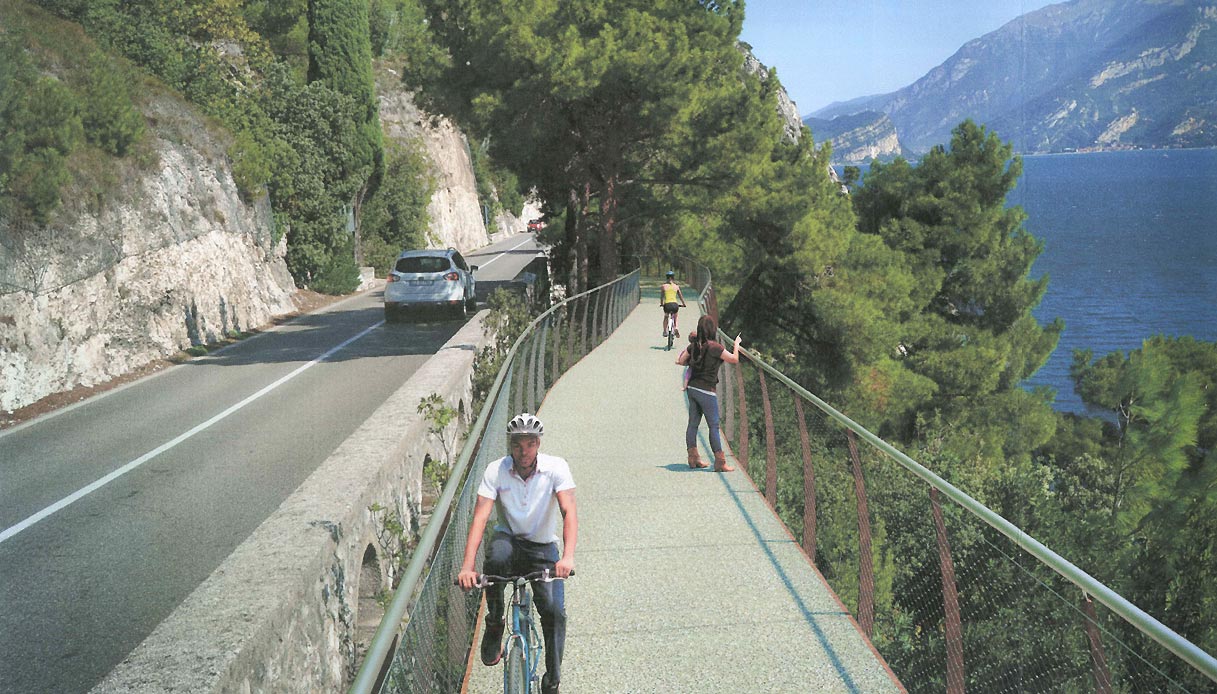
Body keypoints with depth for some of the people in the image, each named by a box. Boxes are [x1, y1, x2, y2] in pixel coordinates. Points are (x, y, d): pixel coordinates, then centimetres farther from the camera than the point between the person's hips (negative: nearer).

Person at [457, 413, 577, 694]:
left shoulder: (556, 468, -15)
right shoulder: (495, 471, -13)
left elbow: (569, 512, -24)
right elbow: (480, 518, -20)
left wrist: (568, 556, -42)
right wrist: (467, 566, -34)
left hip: (543, 548, 0)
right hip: (509, 538, 0)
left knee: (554, 611, -18)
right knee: (497, 554, -37)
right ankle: (494, 623, -13)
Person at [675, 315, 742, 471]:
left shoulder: (694, 345, 3)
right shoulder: (714, 347, -16)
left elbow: (680, 361, 11)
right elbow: (734, 360, -8)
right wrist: (736, 344, 8)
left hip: (692, 388, 7)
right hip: (706, 391, -7)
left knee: (693, 423, 12)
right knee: (714, 426, -1)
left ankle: (693, 459, 18)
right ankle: (720, 463, 1)